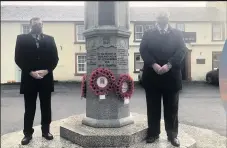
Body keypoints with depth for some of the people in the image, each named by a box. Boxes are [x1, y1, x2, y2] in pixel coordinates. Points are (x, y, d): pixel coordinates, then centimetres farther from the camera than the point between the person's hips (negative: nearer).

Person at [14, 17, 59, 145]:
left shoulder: (50, 39, 10)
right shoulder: (22, 39, 7)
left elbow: (55, 58, 5)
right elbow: (18, 58, -1)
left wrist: (46, 70, -10)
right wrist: (30, 72, -13)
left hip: (46, 78, 2)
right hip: (29, 78, -1)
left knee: (46, 107, 8)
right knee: (29, 108, 5)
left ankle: (46, 130, 21)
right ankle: (28, 133, 18)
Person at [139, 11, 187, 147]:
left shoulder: (177, 33, 12)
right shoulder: (148, 34, 11)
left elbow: (182, 50, -1)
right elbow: (143, 50, -1)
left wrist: (168, 65, -15)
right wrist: (154, 64, -16)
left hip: (171, 76, 1)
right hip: (152, 76, 0)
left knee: (171, 108, 8)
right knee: (153, 107, 7)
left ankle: (172, 135, 22)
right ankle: (153, 133, 21)